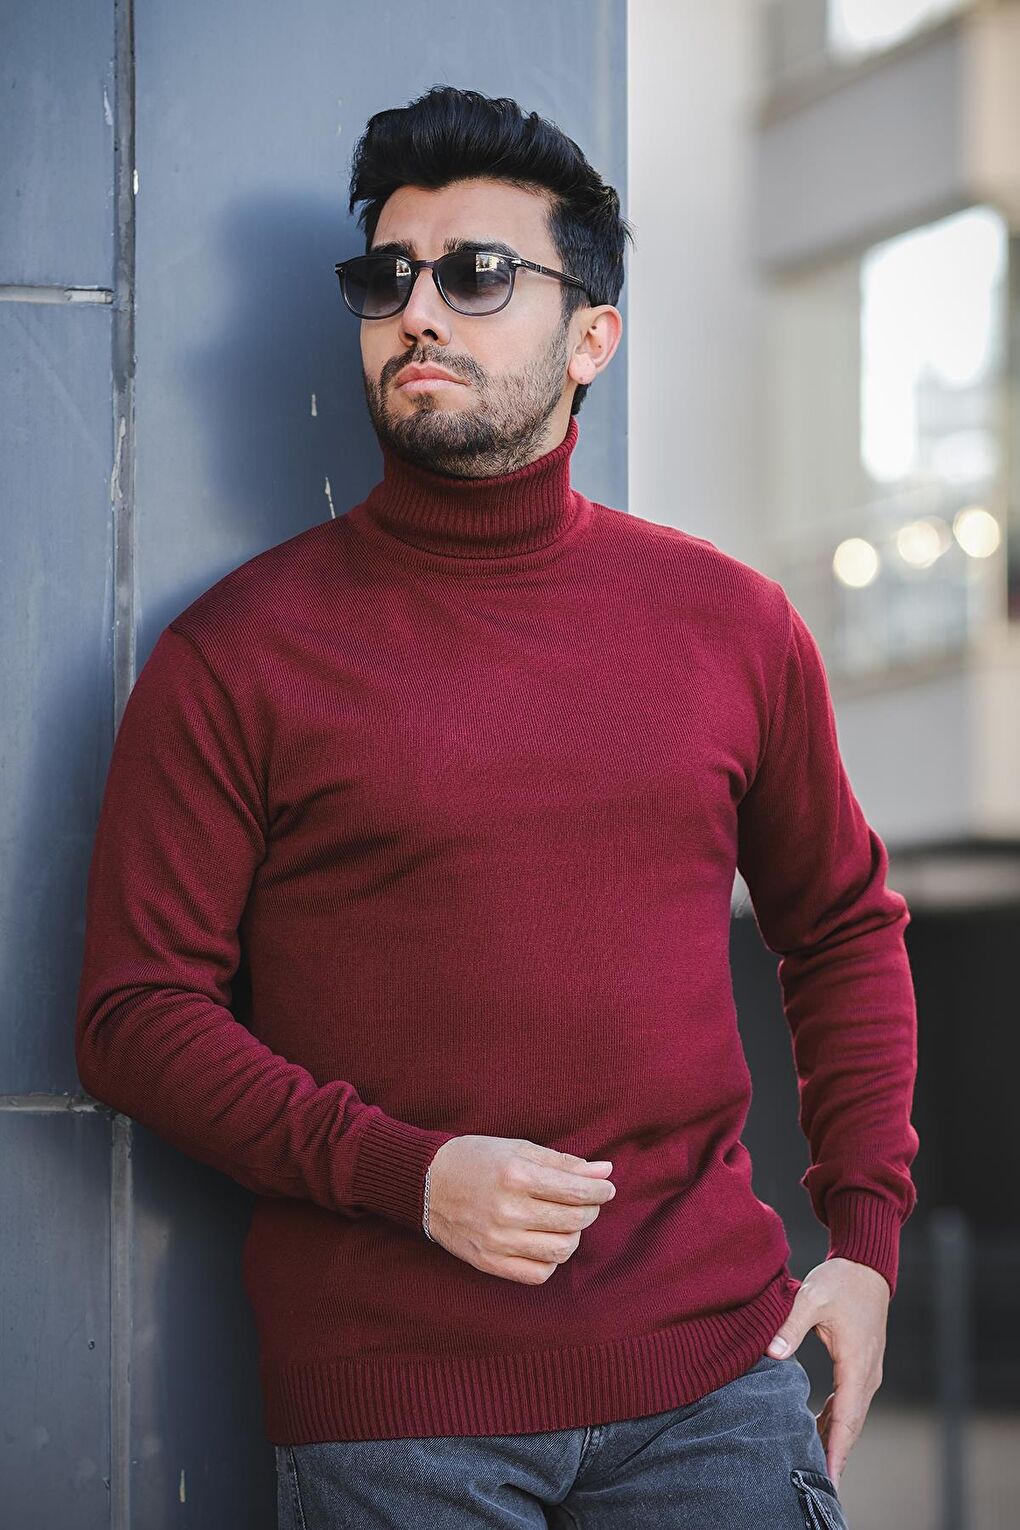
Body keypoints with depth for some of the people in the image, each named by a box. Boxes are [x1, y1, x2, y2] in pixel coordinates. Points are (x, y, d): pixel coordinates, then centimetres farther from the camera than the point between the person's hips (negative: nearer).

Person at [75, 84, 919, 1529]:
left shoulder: (732, 623, 7)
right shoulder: (237, 653, -2)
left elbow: (845, 930, 19)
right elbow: (139, 1011, -2)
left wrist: (865, 1233, 9)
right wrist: (406, 1175, -15)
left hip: (712, 1371, 2)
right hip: (389, 1399, -2)